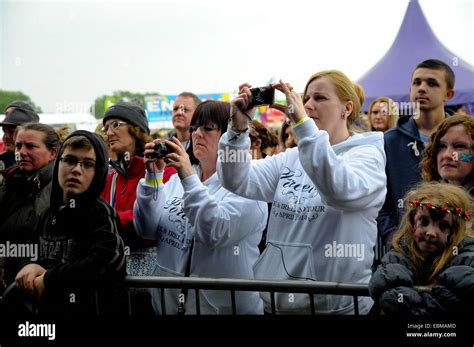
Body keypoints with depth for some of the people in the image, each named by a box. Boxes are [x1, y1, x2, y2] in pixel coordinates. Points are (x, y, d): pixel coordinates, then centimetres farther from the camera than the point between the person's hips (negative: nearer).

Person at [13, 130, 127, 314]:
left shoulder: (100, 212, -13)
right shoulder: (50, 213, 7)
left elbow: (110, 260, -29)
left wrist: (49, 279, -20)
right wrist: (31, 266, -9)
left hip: (92, 306, -6)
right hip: (48, 306, 7)